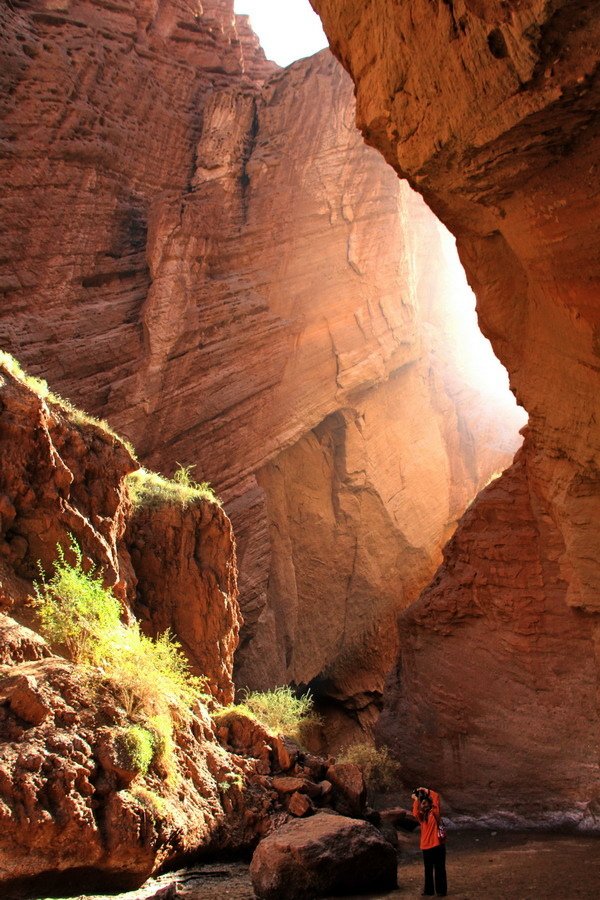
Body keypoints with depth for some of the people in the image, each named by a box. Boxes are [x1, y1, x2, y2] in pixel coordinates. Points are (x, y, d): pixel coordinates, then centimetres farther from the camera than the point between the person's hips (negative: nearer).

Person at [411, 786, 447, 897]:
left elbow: (436, 796, -16)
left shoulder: (435, 812, -4)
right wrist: (416, 800, -14)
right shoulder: (422, 815, 10)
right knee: (428, 870, 13)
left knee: (439, 869, 3)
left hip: (437, 845, -5)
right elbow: (415, 813, -13)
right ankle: (429, 890, 23)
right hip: (426, 846, 5)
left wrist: (426, 791, -9)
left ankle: (441, 890, 10)